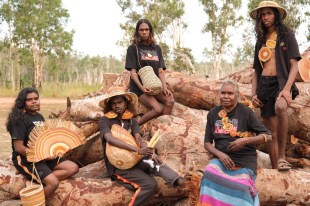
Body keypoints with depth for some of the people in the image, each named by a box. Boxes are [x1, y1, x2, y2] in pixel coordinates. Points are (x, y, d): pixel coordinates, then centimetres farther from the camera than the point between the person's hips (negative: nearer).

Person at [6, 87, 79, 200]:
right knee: (53, 183, -28)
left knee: (73, 168, -4)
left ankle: (40, 181, -12)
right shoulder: (20, 119, -15)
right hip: (26, 159, -9)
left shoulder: (39, 116, 11)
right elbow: (18, 147, -19)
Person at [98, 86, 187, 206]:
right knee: (150, 184, -25)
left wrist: (150, 152, -29)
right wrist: (137, 149, -35)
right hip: (116, 165, -4)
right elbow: (110, 139, -23)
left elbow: (139, 139, -5)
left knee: (153, 162, -28)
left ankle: (177, 180, -50)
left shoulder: (132, 121, 11)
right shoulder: (104, 120, -4)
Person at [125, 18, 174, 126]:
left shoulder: (157, 48, 15)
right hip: (139, 87, -4)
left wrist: (164, 87, -9)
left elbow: (160, 70, 7)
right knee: (158, 109, -25)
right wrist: (141, 87, -22)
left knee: (170, 101, -24)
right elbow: (133, 72, -6)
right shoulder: (133, 48, 1)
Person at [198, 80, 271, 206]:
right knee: (209, 176, -29)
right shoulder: (213, 114, 9)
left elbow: (267, 136, -2)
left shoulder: (246, 112, -2)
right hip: (221, 159, 2)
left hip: (244, 161, -2)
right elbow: (207, 143, 9)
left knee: (240, 192, -22)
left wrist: (245, 141, -18)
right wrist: (220, 154, -11)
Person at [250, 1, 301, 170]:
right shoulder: (261, 40, 19)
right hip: (264, 85, 5)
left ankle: (282, 156, -31)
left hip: (281, 82, -5)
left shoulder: (286, 35, 6)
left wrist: (287, 88, -20)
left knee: (280, 107, -38)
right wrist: (253, 94, 4)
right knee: (270, 130, 2)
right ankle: (275, 169, 8)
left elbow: (294, 65, -4)